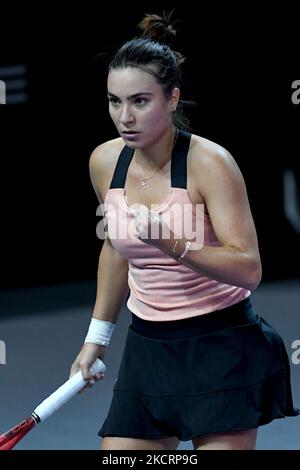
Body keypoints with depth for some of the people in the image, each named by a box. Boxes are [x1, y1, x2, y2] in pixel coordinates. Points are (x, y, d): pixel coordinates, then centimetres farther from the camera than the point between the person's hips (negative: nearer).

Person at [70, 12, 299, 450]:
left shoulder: (209, 162, -16)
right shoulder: (104, 162, 1)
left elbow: (249, 269, -22)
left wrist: (173, 244, -35)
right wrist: (98, 335, 22)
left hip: (222, 351, -5)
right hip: (147, 348, 5)